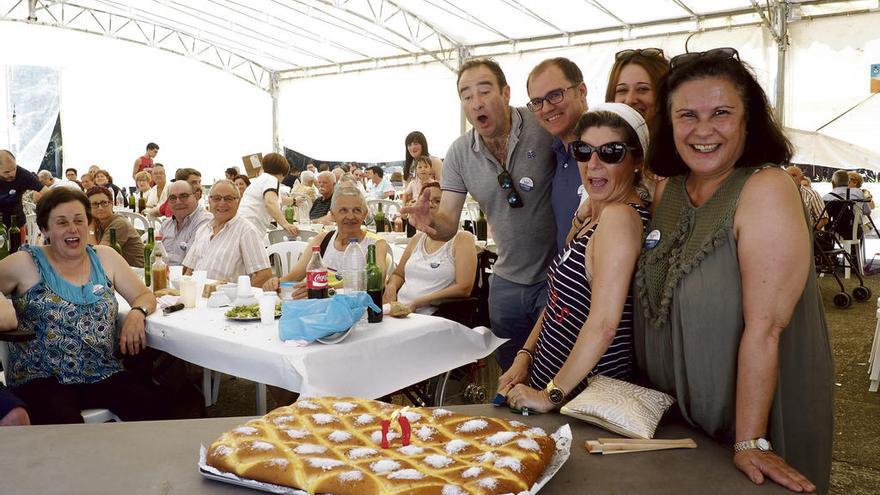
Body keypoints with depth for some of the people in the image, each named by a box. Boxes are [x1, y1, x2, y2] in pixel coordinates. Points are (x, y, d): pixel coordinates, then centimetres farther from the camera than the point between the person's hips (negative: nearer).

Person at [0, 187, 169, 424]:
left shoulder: (105, 257, 10)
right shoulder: (25, 264, 1)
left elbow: (145, 296, 11)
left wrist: (137, 313, -10)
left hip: (105, 374, 3)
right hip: (42, 378, -2)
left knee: (154, 405, -22)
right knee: (64, 424, -32)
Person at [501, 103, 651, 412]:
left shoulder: (621, 216, -21)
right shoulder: (595, 216, 9)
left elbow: (603, 324, -25)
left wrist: (551, 395, -19)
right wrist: (524, 356, 4)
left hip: (588, 396, -8)